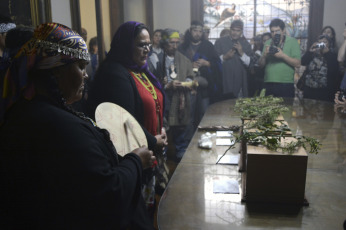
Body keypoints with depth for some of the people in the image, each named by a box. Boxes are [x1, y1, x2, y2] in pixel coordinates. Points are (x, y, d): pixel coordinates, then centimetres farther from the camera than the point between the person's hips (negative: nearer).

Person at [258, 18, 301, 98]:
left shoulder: (292, 41, 2)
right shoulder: (268, 43, 14)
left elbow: (298, 64, -6)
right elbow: (261, 64, 13)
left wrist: (283, 55, -18)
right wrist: (264, 55, -7)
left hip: (285, 85, -3)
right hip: (268, 84, 4)